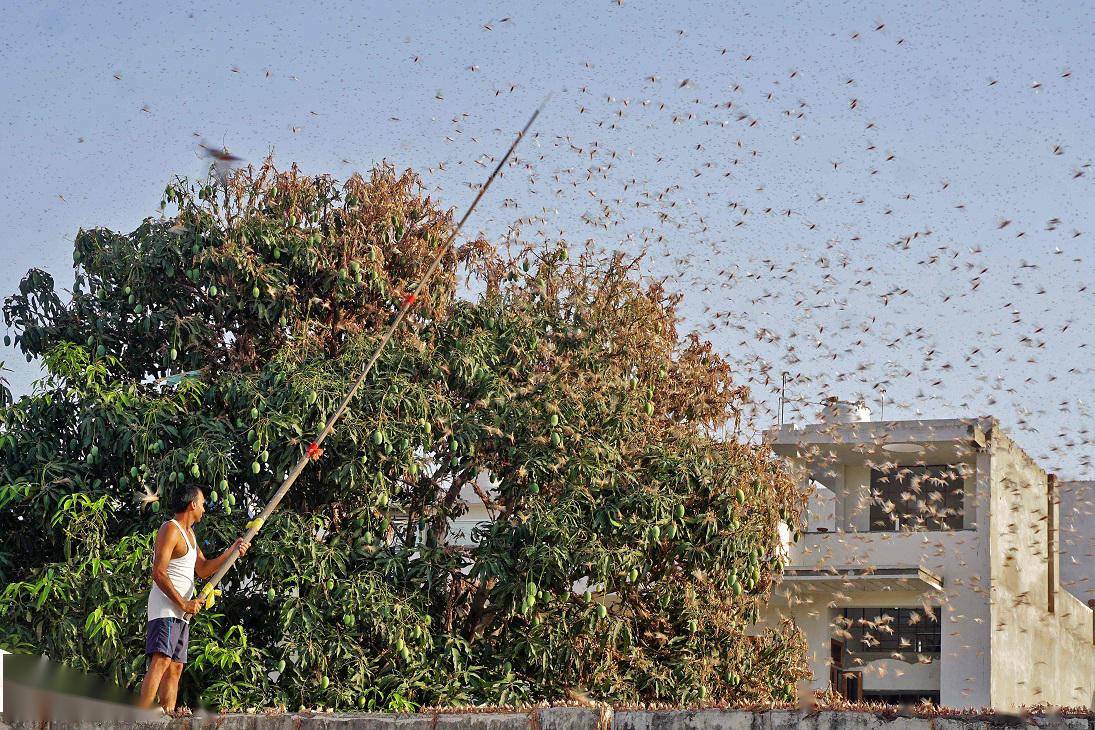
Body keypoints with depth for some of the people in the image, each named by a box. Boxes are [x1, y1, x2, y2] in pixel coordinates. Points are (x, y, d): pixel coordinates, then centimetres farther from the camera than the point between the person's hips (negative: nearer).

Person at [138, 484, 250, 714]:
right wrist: (183, 603, -16)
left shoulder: (189, 534, 24)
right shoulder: (170, 529, -8)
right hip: (165, 608, -10)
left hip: (181, 613, 10)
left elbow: (203, 570, 28)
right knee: (161, 661, -23)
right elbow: (158, 574, -16)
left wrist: (232, 551, 19)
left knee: (175, 668, 5)